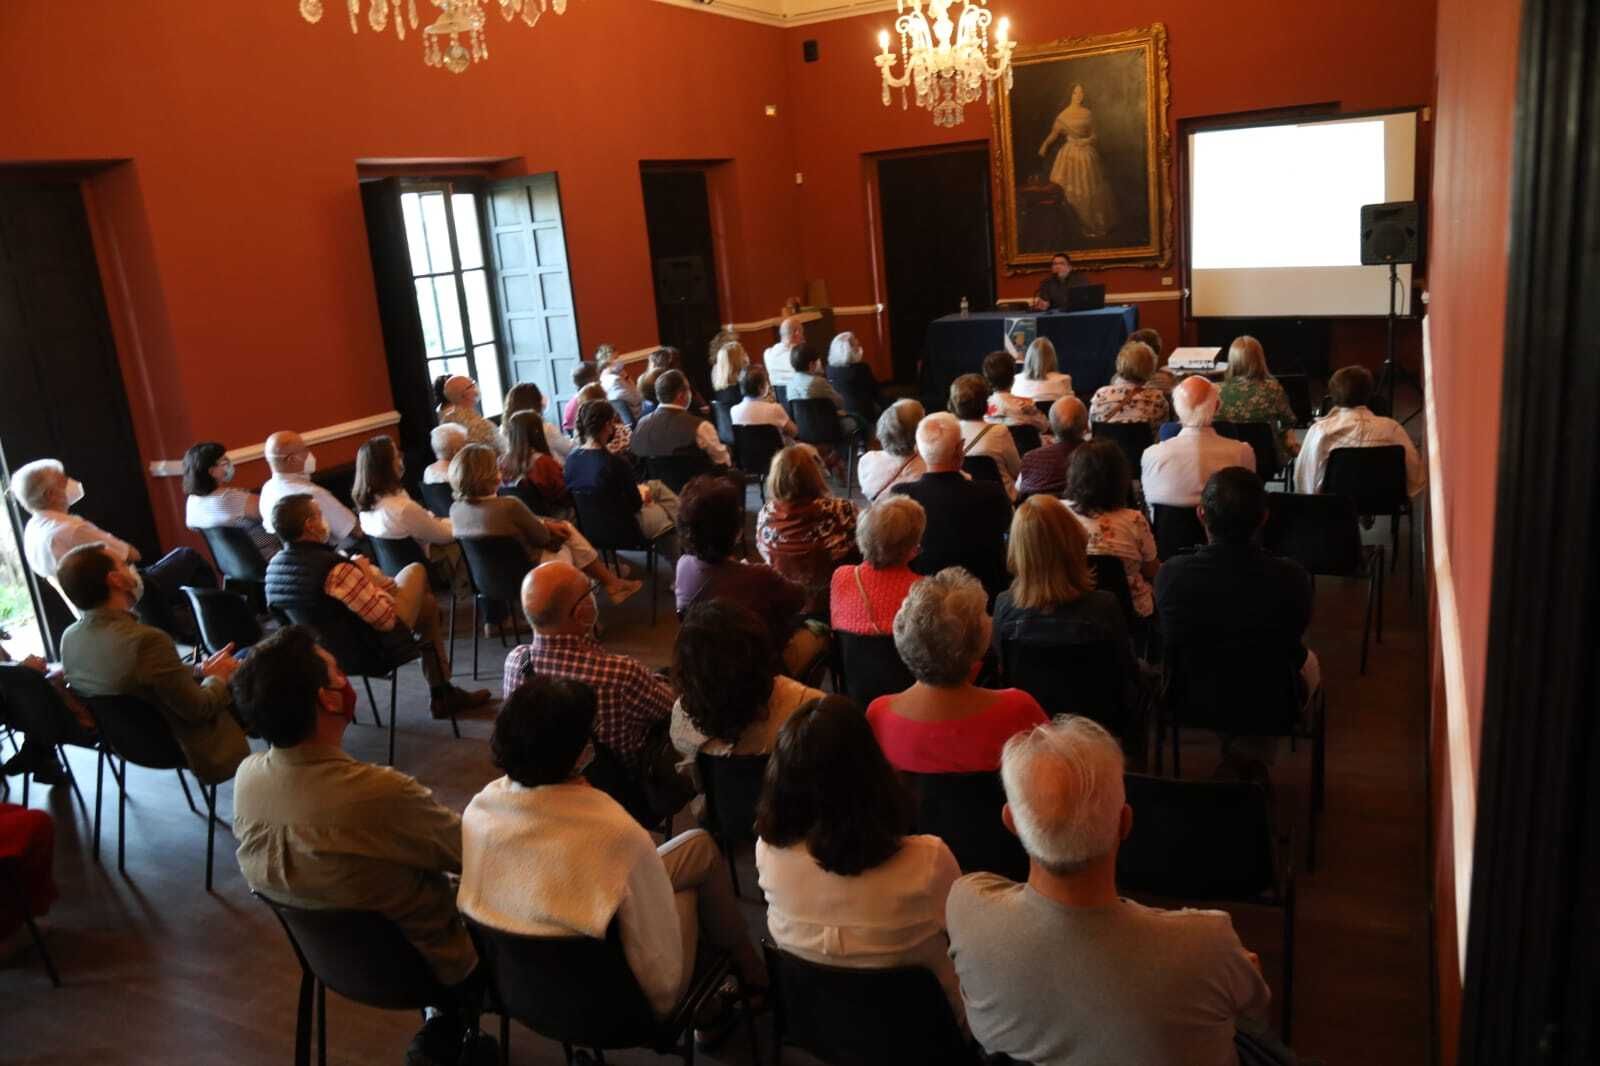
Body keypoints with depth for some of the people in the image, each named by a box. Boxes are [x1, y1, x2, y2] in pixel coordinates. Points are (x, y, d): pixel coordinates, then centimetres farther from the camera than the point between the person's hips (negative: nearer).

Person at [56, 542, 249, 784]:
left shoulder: (69, 638, -9)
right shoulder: (146, 640, -35)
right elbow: (198, 710, -25)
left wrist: (201, 670, 4)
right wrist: (218, 677, -6)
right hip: (179, 750, -8)